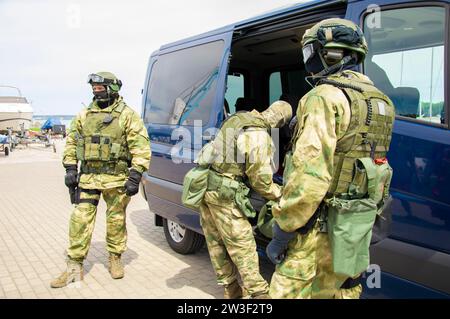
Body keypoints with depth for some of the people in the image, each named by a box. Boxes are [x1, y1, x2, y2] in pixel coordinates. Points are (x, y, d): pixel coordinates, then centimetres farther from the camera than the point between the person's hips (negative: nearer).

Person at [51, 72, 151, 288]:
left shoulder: (127, 115, -3)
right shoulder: (84, 115, 11)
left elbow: (141, 147, -8)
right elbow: (71, 142, 16)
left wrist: (135, 176, -14)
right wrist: (71, 169, 6)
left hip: (116, 178, -3)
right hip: (87, 177, 4)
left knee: (116, 221, 7)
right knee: (80, 220, 1)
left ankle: (115, 259, 26)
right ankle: (74, 268, 11)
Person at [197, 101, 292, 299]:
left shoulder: (238, 118, 8)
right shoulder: (259, 137, -18)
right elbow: (261, 181, -11)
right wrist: (281, 194, 8)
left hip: (207, 185, 9)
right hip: (225, 193, -9)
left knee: (216, 242, 17)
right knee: (242, 246, 3)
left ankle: (231, 289, 33)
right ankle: (258, 292, 16)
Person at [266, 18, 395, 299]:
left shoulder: (326, 97, -16)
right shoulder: (379, 100, 13)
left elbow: (310, 174, -24)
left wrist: (282, 233, -18)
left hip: (324, 224, -9)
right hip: (361, 221, 9)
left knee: (290, 291, 0)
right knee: (343, 289, 22)